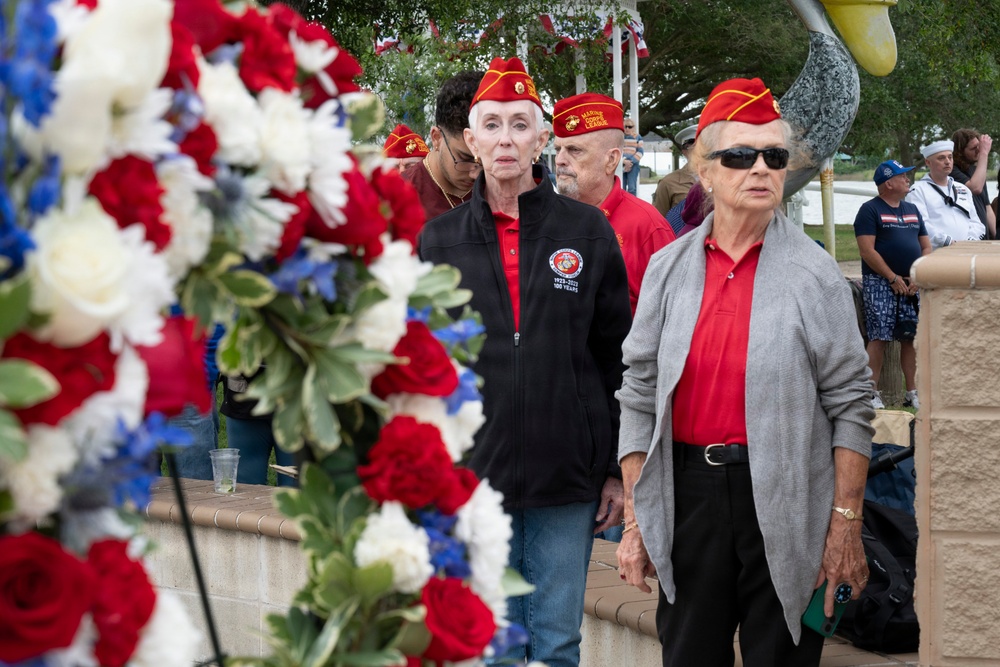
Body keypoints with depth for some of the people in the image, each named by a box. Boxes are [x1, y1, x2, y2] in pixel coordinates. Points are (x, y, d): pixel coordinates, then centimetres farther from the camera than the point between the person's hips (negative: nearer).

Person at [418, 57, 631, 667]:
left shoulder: (587, 232, 3)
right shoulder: (439, 241, 6)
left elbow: (618, 358, 5)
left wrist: (619, 468, 2)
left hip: (568, 479, -1)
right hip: (473, 474, 1)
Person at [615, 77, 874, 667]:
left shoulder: (815, 274, -3)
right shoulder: (668, 269, 5)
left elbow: (851, 404, -4)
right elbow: (640, 397, 7)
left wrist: (846, 523, -9)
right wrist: (635, 522, 3)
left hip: (785, 501, -3)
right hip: (688, 492, 3)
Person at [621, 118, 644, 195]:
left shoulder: (638, 137, 5)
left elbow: (640, 152, 1)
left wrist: (631, 162, -11)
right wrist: (624, 161, -13)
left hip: (633, 165, -2)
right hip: (621, 165, 2)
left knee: (632, 188, -9)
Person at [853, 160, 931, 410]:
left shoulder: (912, 210, 17)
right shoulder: (870, 210, -4)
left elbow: (926, 246, 16)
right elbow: (867, 251, -12)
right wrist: (893, 278, -14)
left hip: (911, 285, 6)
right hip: (880, 283, -6)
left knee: (911, 338, 5)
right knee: (878, 338, -9)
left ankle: (912, 392, 10)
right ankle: (872, 393, -7)